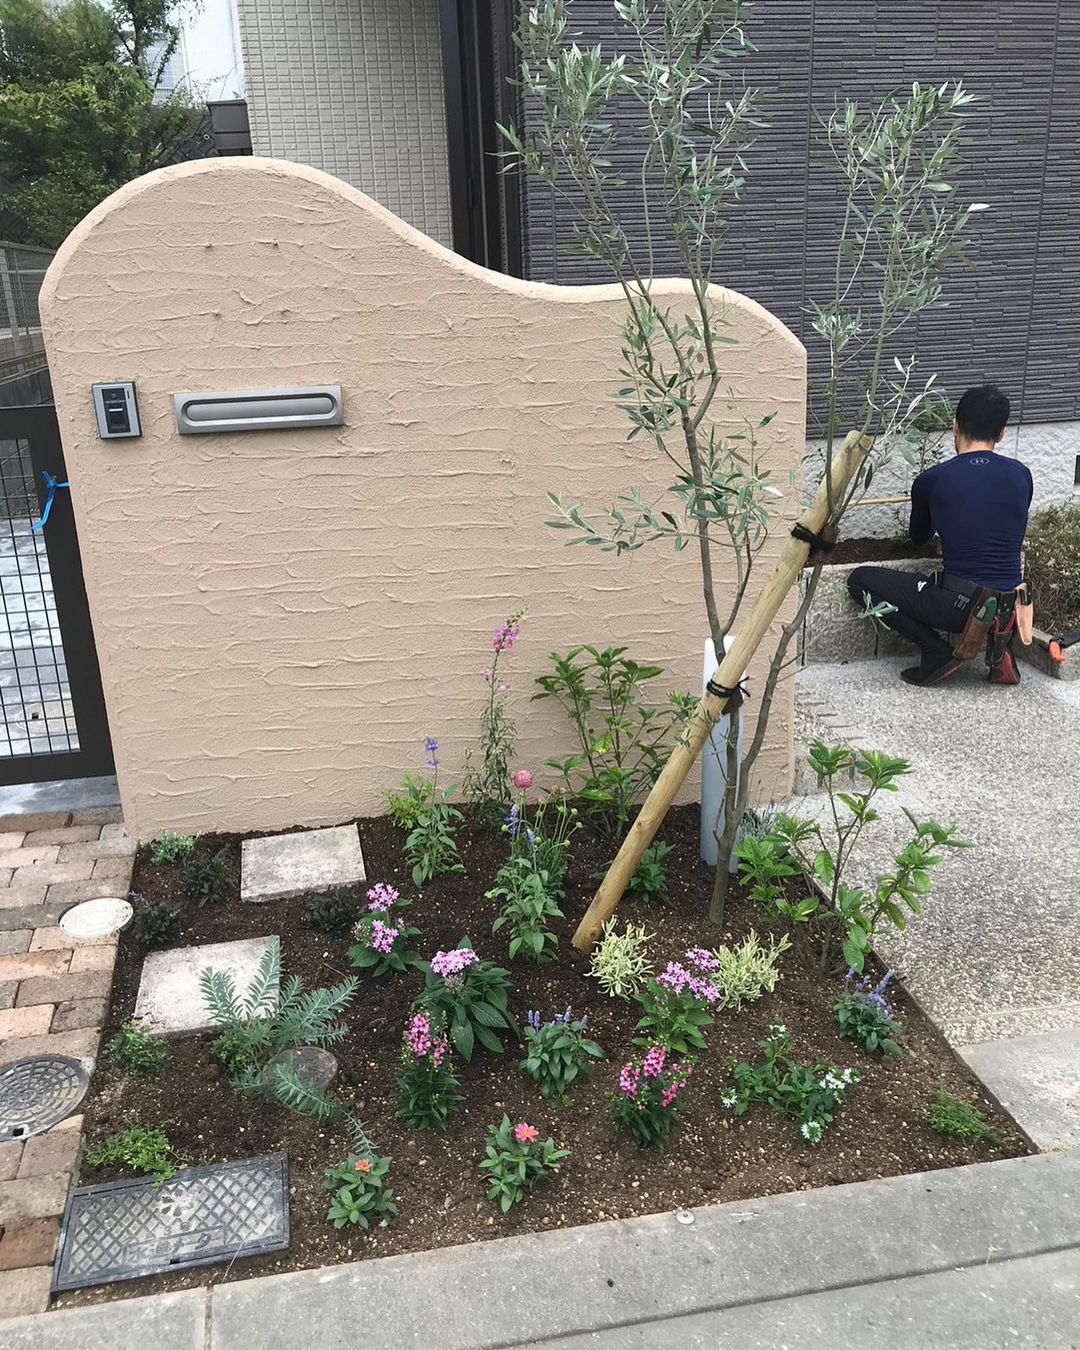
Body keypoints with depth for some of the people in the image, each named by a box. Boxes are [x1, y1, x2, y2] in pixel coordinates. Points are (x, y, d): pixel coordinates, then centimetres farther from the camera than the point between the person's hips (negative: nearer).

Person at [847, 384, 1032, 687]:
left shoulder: (930, 481, -6)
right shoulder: (1021, 475, 3)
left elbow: (919, 537, 15)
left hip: (961, 606, -5)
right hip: (1008, 609, 5)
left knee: (860, 580, 6)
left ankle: (937, 653, 1)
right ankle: (998, 644, 15)